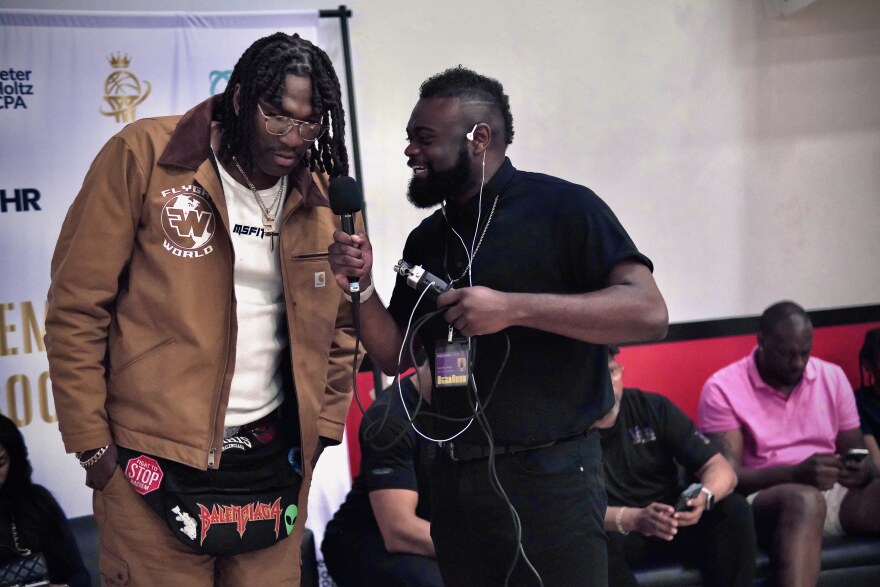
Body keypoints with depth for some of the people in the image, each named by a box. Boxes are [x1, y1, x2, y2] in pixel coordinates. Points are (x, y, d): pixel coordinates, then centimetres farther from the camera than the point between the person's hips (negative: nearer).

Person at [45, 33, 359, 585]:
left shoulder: (321, 194, 4)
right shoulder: (144, 156, -8)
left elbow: (339, 322, 16)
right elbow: (77, 308, -6)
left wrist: (323, 426, 8)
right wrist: (91, 443, -7)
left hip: (275, 458, 4)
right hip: (157, 462, -3)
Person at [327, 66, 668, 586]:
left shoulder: (561, 207, -8)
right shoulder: (427, 240, 13)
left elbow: (647, 312, -18)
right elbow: (395, 357, 15)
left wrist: (513, 308, -24)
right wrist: (362, 287, -3)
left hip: (549, 474, -6)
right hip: (455, 478, 6)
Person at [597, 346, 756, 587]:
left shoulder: (653, 407, -2)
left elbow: (720, 467, -6)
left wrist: (704, 497, -31)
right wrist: (635, 519, -40)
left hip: (675, 522, 4)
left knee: (733, 508, -22)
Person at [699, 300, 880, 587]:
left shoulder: (833, 377, 12)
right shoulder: (723, 389, -3)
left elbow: (856, 452, 14)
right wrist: (797, 474, -26)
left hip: (836, 494, 5)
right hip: (763, 497, -5)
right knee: (803, 500, -40)